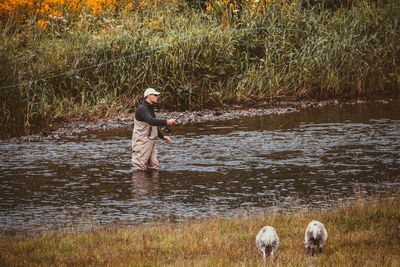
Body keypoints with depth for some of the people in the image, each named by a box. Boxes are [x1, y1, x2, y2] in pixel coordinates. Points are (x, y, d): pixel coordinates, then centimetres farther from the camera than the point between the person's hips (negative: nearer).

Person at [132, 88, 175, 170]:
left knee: (154, 167, 6)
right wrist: (166, 122, -37)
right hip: (142, 144, -9)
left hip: (151, 143, 9)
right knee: (140, 169, -8)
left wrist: (163, 136, 12)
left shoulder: (150, 109, 17)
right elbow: (151, 121, -31)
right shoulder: (142, 108, -14)